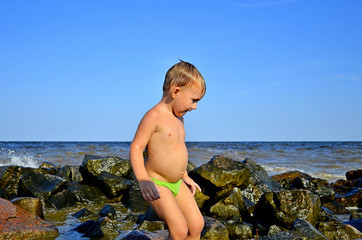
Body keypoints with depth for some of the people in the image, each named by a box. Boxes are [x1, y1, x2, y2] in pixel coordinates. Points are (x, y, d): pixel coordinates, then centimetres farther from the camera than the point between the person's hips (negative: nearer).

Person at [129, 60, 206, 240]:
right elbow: (136, 148, -22)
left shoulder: (178, 118, 12)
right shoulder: (154, 116, -18)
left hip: (177, 184, 9)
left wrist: (185, 177, 26)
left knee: (197, 224, 5)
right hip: (157, 184, -9)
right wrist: (143, 180, -33)